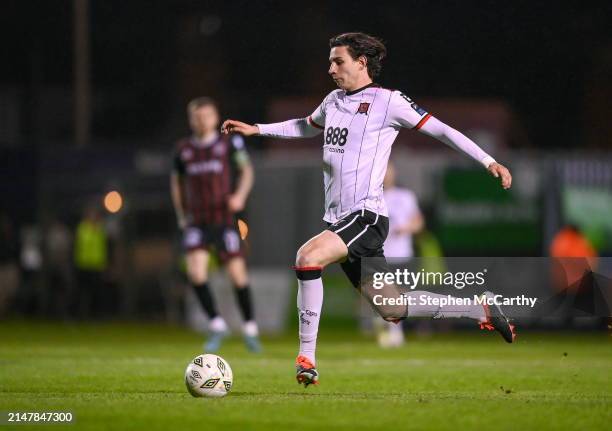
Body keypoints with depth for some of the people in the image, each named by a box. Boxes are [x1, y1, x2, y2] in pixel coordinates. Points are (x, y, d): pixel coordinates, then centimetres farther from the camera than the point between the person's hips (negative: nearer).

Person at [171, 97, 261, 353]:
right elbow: (176, 181, 20)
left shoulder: (229, 143, 1)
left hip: (225, 219, -2)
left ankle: (250, 328, 15)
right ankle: (217, 326, -4)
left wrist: (240, 195, -11)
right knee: (195, 271, -16)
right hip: (197, 222, 2)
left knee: (237, 274, -2)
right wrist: (181, 216, 15)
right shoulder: (183, 149, 8)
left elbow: (246, 170, 7)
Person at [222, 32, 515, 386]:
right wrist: (256, 129, 32)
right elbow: (306, 127, 38)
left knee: (308, 256, -30)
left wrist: (489, 161, -8)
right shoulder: (334, 101, 17)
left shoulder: (387, 101, -5)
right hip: (339, 218, 8)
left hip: (367, 214, -8)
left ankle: (307, 358, -27)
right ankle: (480, 310, 23)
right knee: (391, 310, 9)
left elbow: (441, 130, -3)